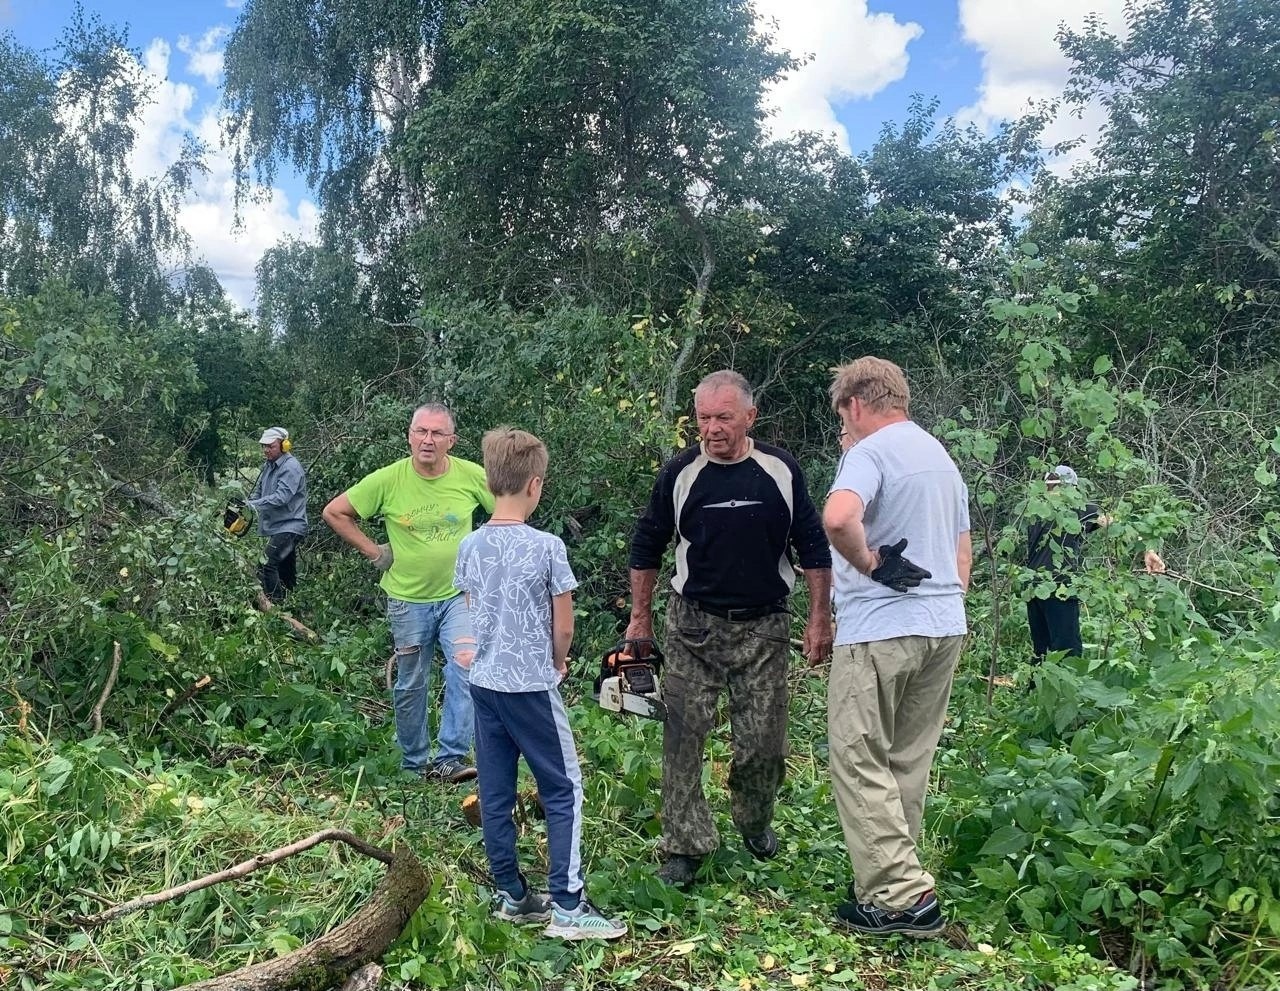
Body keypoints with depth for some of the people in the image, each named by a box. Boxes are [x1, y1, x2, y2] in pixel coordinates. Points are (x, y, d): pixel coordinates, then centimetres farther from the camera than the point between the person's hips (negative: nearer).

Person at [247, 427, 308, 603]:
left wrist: (252, 504, -31)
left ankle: (275, 604, -20)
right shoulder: (269, 465, 12)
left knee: (267, 564, -21)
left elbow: (281, 497, -27)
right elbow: (259, 492, 16)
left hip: (289, 527, -10)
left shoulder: (291, 467, -17)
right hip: (278, 527, 10)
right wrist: (245, 505, -2)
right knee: (285, 573, 15)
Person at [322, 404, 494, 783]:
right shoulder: (388, 480, -11)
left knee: (468, 667, -19)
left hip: (459, 595, 0)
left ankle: (450, 757, -11)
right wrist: (374, 552, -4)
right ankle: (414, 762, 29)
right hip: (408, 599, 0)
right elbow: (335, 513, -1)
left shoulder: (471, 476, -10)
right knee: (411, 685, 11)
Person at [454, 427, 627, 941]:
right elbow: (563, 626, -8)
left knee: (495, 794, 11)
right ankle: (566, 905, 2)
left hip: (484, 682, 6)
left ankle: (511, 894, 22)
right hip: (532, 687, -5)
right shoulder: (546, 547, -14)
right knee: (562, 791, 4)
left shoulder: (470, 547, 1)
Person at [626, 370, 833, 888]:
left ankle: (756, 825, 31)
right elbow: (646, 547, 8)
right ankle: (684, 846, 7)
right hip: (693, 625, 0)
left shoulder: (781, 470, -2)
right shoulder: (680, 472, -3)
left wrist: (819, 619, 2)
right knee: (683, 737, -4)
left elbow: (813, 547, 6)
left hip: (765, 627, 1)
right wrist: (640, 619, 8)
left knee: (763, 742, 4)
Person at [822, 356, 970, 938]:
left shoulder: (870, 451, -10)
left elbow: (838, 518, -32)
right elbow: (962, 549, 25)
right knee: (909, 761, 15)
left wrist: (868, 563, -16)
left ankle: (902, 897, -3)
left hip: (881, 628, -9)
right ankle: (892, 875, 24)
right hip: (946, 627, 9)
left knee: (860, 760, -2)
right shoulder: (941, 455, 18)